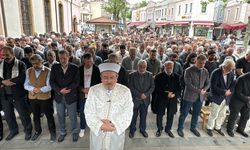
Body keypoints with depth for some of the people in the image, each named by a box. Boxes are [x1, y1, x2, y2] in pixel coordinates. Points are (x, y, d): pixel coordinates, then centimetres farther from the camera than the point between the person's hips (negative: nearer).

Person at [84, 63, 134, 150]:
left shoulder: (125, 91, -10)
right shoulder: (93, 90, -9)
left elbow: (127, 114, -10)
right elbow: (89, 113, -9)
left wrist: (113, 124, -21)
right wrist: (101, 125, -22)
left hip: (117, 133, 0)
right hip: (97, 131, 1)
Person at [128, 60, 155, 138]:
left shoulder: (150, 75, 0)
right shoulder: (132, 75, -8)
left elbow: (152, 87, 0)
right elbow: (131, 87, -12)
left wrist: (146, 94, -14)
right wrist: (140, 95, -18)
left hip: (145, 100, 2)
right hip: (135, 99, -2)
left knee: (143, 116, 15)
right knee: (133, 116, 12)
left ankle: (143, 129, 36)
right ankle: (132, 130, 33)